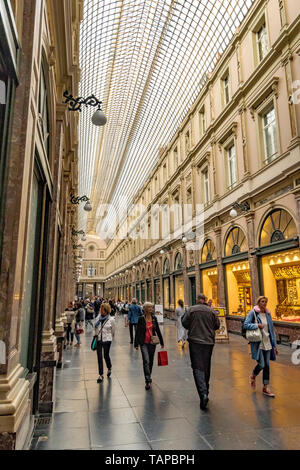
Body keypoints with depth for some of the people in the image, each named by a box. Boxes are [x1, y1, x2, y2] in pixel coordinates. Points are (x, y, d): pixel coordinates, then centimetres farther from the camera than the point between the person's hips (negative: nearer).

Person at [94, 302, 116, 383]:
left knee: (106, 355, 4)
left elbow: (113, 331, 4)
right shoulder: (98, 318, 1)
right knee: (99, 357, 4)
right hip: (98, 340, 3)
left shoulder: (111, 319, -8)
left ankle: (109, 368, 36)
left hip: (107, 340, -3)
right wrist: (96, 335, 12)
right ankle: (101, 375, 15)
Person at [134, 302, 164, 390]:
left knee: (151, 361, 13)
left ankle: (148, 377, 34)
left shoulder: (154, 318, 3)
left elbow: (158, 330, 10)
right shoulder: (141, 318, -6)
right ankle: (147, 381, -6)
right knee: (146, 361, -12)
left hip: (152, 342, 4)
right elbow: (137, 331, -2)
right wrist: (136, 344, -2)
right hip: (144, 343, -3)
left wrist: (161, 342, 12)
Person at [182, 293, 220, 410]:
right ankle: (205, 391, 29)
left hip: (195, 341, -3)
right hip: (209, 342, 3)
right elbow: (217, 325, 7)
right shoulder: (211, 311, 1)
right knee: (206, 367, 17)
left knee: (197, 368, -3)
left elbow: (184, 323, -3)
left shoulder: (191, 309, -6)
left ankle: (203, 393, -18)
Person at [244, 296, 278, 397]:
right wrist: (257, 325, -20)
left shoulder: (268, 314, 9)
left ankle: (265, 388, 20)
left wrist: (275, 345, 11)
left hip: (267, 343, 5)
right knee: (261, 364, -8)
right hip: (257, 343, -5)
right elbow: (245, 325, -11)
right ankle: (253, 376, 24)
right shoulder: (253, 313, -7)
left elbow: (272, 330, 12)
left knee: (267, 365, 6)